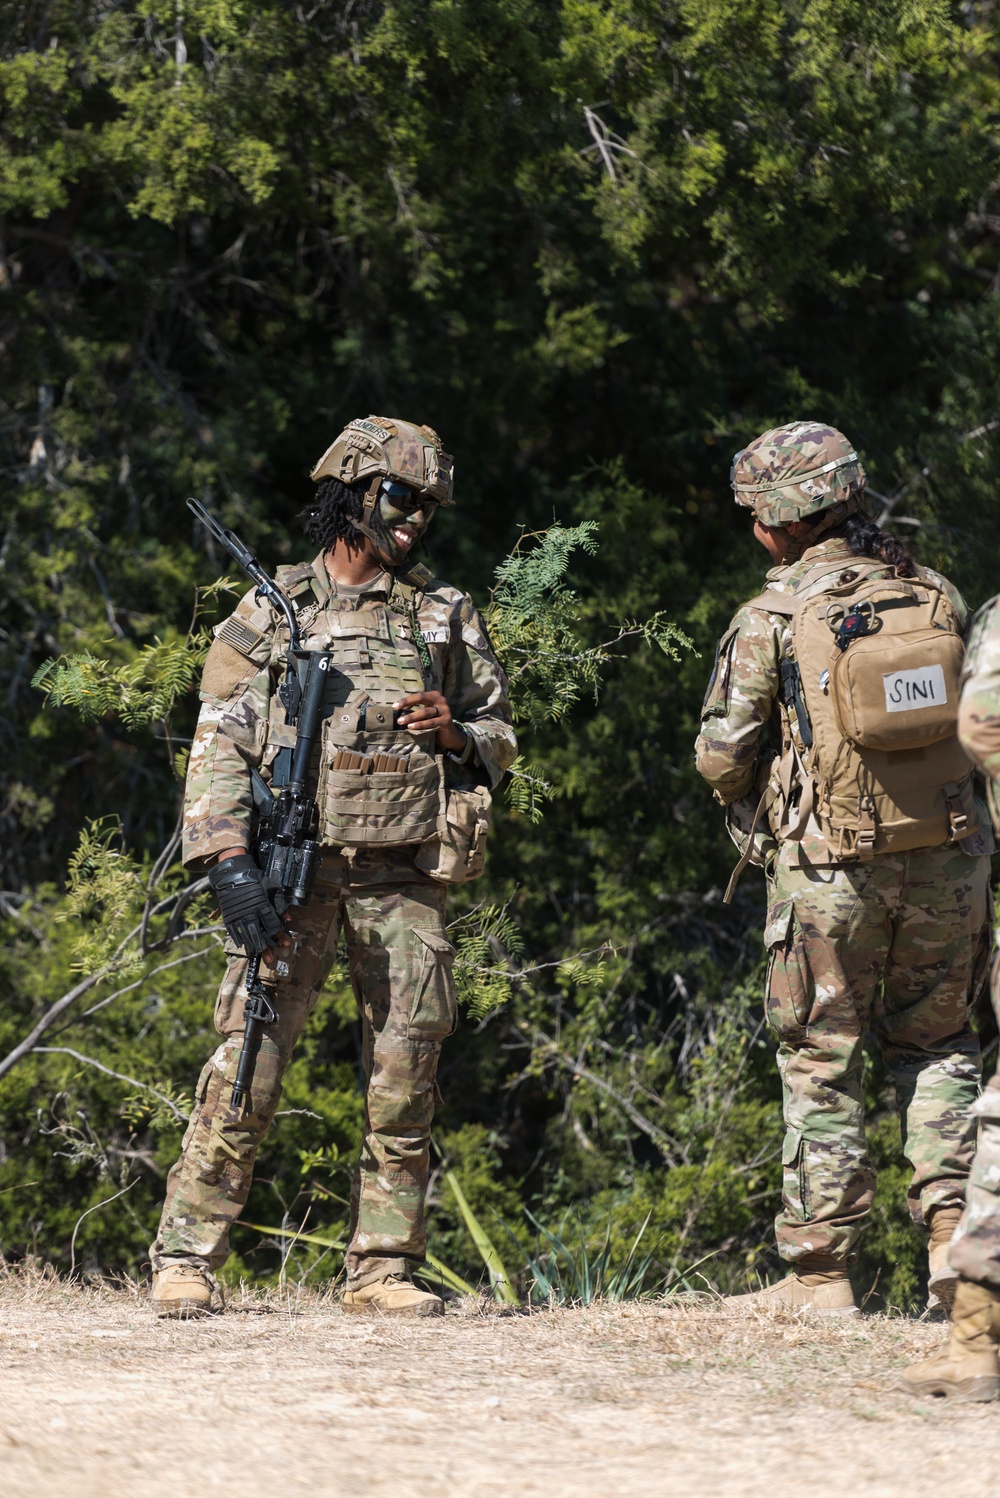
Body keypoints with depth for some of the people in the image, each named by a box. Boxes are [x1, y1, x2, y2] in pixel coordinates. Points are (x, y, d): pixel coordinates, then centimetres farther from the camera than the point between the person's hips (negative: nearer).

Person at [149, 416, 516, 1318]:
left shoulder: (448, 617, 15)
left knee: (406, 1074, 1)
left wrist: (457, 733, -4)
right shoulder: (269, 616, 7)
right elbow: (220, 748, 0)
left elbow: (501, 735, 20)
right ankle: (187, 1259, -5)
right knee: (247, 1066, -9)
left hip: (404, 879, 3)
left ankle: (383, 1269, 8)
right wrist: (229, 866, -12)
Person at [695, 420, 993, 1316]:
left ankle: (822, 1272, 6)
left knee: (822, 1064, 5)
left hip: (827, 864, -3)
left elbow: (722, 755, -7)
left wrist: (754, 805, 13)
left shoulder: (773, 618, -9)